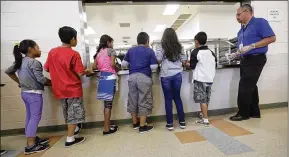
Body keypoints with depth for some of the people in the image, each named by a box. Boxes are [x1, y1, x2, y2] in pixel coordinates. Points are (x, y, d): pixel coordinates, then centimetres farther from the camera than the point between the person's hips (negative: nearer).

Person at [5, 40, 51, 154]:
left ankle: (32, 139, 28)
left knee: (29, 117, 16)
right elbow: (41, 79, -20)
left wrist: (19, 82, 22)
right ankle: (30, 146, 0)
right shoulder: (34, 62, -17)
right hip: (34, 93, -9)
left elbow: (8, 71, 21)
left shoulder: (20, 61, 10)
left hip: (24, 93, 9)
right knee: (35, 118, -4)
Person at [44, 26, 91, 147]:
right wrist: (87, 72, 0)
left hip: (59, 89, 7)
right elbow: (80, 73, -19)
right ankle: (70, 139, 15)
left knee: (67, 112, 22)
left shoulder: (52, 52, 2)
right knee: (73, 113, 6)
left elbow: (46, 69, 9)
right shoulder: (74, 54, -16)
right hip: (73, 89, -6)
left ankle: (72, 130, 42)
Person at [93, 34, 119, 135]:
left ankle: (108, 126, 24)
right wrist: (117, 68, 4)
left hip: (102, 77, 7)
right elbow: (112, 64, -15)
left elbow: (95, 66, 13)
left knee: (106, 103, 13)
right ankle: (106, 129, 7)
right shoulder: (111, 50, -2)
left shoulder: (98, 52, 17)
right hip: (110, 77, -7)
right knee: (108, 104, -2)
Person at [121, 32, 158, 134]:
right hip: (144, 78, -4)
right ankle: (142, 126, 12)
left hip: (132, 77, 4)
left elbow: (123, 64, 12)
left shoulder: (130, 50, 13)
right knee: (144, 102, 4)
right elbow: (154, 67, -3)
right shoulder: (150, 51, 3)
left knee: (132, 100, 14)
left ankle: (135, 123, 29)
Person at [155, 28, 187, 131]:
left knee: (168, 99, 6)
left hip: (166, 76, -3)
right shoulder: (179, 47, 7)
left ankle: (170, 123, 15)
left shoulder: (161, 47, -2)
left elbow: (158, 61, -8)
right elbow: (184, 62, 7)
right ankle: (182, 122, 24)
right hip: (177, 75, 3)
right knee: (177, 97, 15)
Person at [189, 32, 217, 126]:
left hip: (200, 79, -6)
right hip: (210, 79, 7)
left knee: (202, 100, -1)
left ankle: (205, 120, 2)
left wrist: (188, 64, 15)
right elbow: (215, 64, 17)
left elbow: (192, 66, -5)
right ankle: (204, 116, 27)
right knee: (206, 100, 15)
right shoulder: (211, 52, 11)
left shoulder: (195, 52, -7)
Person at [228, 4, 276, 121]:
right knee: (250, 87, 12)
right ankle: (254, 112, 24)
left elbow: (271, 38, -15)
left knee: (245, 87, -6)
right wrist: (237, 54, 5)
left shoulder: (260, 22, -8)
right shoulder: (242, 28, 15)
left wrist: (252, 46, -22)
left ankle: (243, 113, 8)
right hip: (246, 60, 8)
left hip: (255, 60, -8)